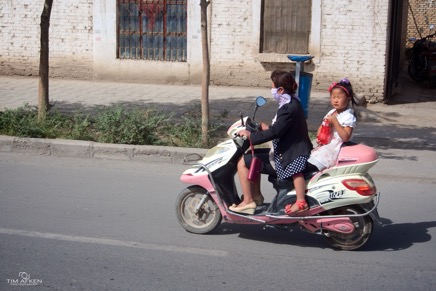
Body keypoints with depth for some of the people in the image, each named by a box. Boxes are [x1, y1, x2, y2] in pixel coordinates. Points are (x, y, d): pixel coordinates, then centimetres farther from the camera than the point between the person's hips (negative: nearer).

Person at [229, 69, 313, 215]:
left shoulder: (288, 108, -22)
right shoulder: (292, 103, 9)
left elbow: (274, 132, -27)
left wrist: (250, 136, -17)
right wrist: (268, 128, 8)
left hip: (287, 158, -11)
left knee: (243, 162, -8)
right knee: (253, 157, 26)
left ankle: (248, 202, 0)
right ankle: (256, 195, 28)